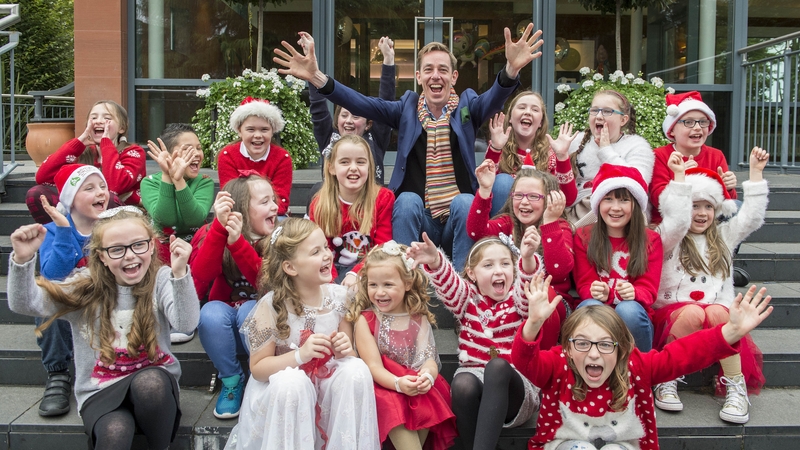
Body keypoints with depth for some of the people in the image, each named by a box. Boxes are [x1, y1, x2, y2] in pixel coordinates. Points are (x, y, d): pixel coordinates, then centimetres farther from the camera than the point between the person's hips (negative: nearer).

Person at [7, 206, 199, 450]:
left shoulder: (161, 280, -5)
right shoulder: (86, 288, -1)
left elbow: (186, 324, -23)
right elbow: (23, 304, -12)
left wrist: (180, 273, -40)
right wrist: (22, 260, -31)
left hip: (154, 385, 1)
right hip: (100, 391, -1)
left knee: (149, 382, -35)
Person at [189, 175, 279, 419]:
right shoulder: (211, 234, -8)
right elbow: (201, 277, -26)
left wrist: (237, 242, -37)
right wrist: (219, 226, -36)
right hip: (225, 322, 1)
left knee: (251, 311, -32)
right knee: (211, 314, -30)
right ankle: (231, 381, -6)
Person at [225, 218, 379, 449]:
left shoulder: (339, 296, -7)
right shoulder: (271, 307, -17)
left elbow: (348, 355, 5)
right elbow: (257, 368, -13)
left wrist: (344, 351, -20)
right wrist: (301, 355, -29)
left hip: (327, 382, 3)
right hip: (283, 390, -3)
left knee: (356, 369, -26)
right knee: (292, 381, -36)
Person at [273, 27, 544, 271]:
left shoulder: (467, 105, 4)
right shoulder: (407, 107, 6)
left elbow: (494, 98, -18)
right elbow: (362, 104, -7)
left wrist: (511, 69, -42)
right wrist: (317, 78, -23)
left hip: (460, 215, 0)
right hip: (417, 216, 1)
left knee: (464, 202, -30)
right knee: (407, 200, -28)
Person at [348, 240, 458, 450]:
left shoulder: (419, 318, 5)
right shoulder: (364, 319, -3)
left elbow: (428, 358, -5)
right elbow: (373, 366, -12)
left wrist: (428, 376, -30)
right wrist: (398, 383, -32)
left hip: (417, 386, 2)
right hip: (383, 386, -2)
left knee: (428, 401, -29)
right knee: (392, 403, -33)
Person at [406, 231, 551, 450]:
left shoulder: (518, 298, 5)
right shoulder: (468, 298, 10)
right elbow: (448, 282, -12)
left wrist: (528, 259, -41)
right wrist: (435, 262, -35)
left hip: (515, 387, -1)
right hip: (474, 377, 1)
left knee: (497, 366, -35)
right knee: (463, 382, -34)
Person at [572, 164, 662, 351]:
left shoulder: (651, 240, 6)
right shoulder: (583, 237, 7)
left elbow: (649, 289, -2)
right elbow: (584, 285, 0)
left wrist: (633, 293, -28)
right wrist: (597, 293, -26)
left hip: (634, 316, 1)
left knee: (628, 309, -34)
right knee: (591, 306, -35)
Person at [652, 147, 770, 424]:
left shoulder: (723, 236, 20)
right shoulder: (670, 240, 7)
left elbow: (752, 217, 9)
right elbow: (677, 221, -15)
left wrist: (755, 173, 5)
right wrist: (679, 177, -17)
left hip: (719, 313, 3)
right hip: (674, 314, -2)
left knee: (716, 312, -35)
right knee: (693, 312, -38)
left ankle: (736, 388, -29)